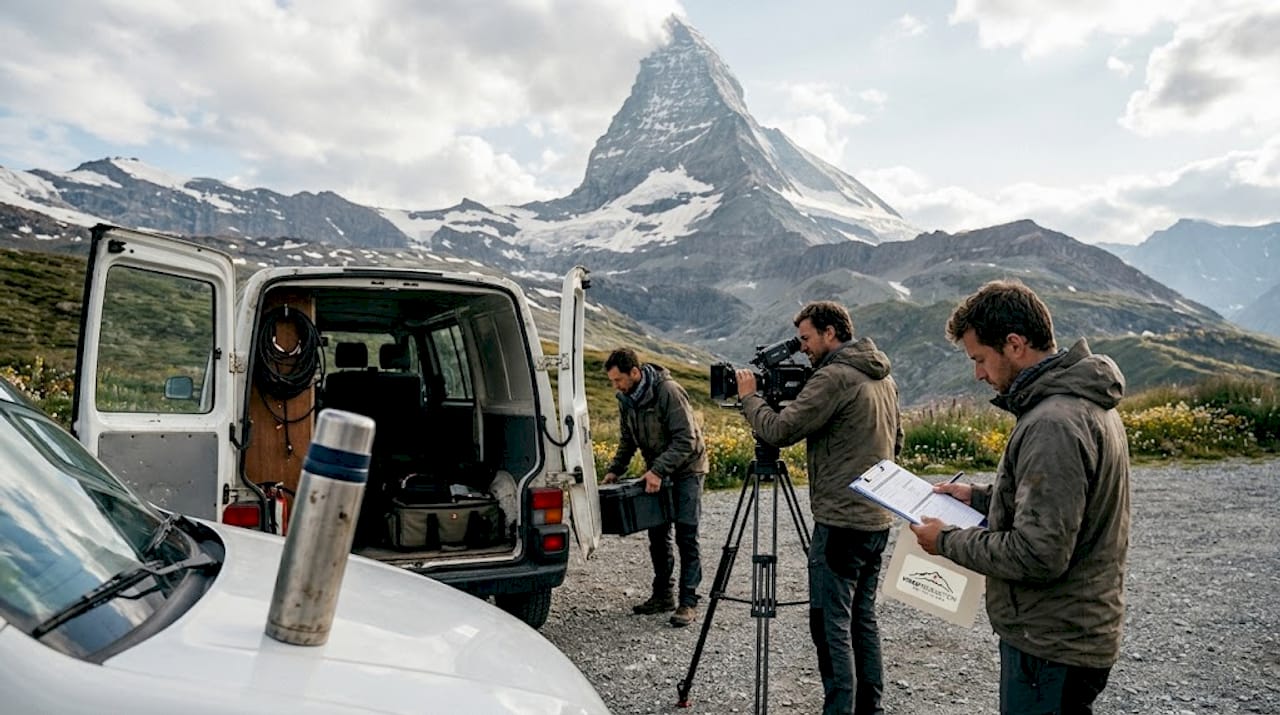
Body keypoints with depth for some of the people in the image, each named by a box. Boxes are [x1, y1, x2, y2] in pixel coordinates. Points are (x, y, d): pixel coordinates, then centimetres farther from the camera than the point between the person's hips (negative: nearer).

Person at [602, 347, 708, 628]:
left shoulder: (669, 391, -25)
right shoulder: (626, 399, -1)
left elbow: (686, 440, -27)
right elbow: (627, 440, 12)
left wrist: (659, 470, -32)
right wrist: (614, 470, 0)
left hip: (686, 468, -7)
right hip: (657, 471, 7)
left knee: (686, 535, -8)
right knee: (657, 534, 9)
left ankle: (689, 602, -2)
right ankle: (662, 595, 20)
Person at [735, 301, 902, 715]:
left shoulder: (834, 376, -15)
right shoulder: (883, 378, 13)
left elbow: (779, 430, -18)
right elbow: (895, 442, 22)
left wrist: (749, 397, -2)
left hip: (841, 522, -9)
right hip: (877, 519, 10)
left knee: (831, 624, -2)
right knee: (862, 616, 17)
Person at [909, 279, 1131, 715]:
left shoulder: (1053, 425, -27)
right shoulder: (1085, 402, 7)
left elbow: (1039, 554, -28)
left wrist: (948, 542, -15)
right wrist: (981, 498, 11)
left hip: (1052, 646, -10)